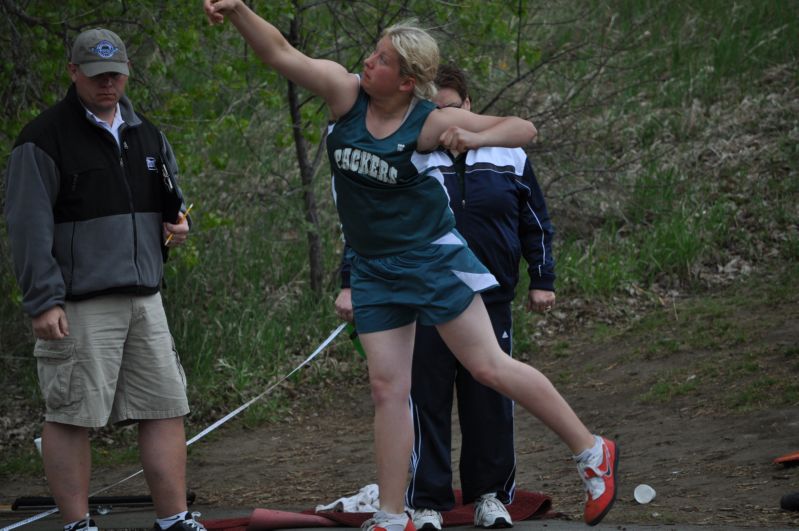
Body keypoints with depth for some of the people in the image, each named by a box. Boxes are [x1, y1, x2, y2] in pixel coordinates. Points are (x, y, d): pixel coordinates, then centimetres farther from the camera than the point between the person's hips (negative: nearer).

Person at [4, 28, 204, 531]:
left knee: (166, 409, 5)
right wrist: (43, 301, -15)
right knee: (72, 415, -4)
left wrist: (179, 223, 5)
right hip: (79, 303, -6)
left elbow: (172, 200, 29)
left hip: (144, 297, 7)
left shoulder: (147, 135, 16)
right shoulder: (45, 139, -5)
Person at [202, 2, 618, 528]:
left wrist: (476, 137, -34)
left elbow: (523, 129, -15)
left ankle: (592, 451, 9)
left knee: (489, 366, -4)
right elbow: (281, 53, -11)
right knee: (387, 388, 4)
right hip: (374, 269, 5)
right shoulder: (348, 93, -5)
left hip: (433, 260, -5)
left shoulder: (431, 122, -16)